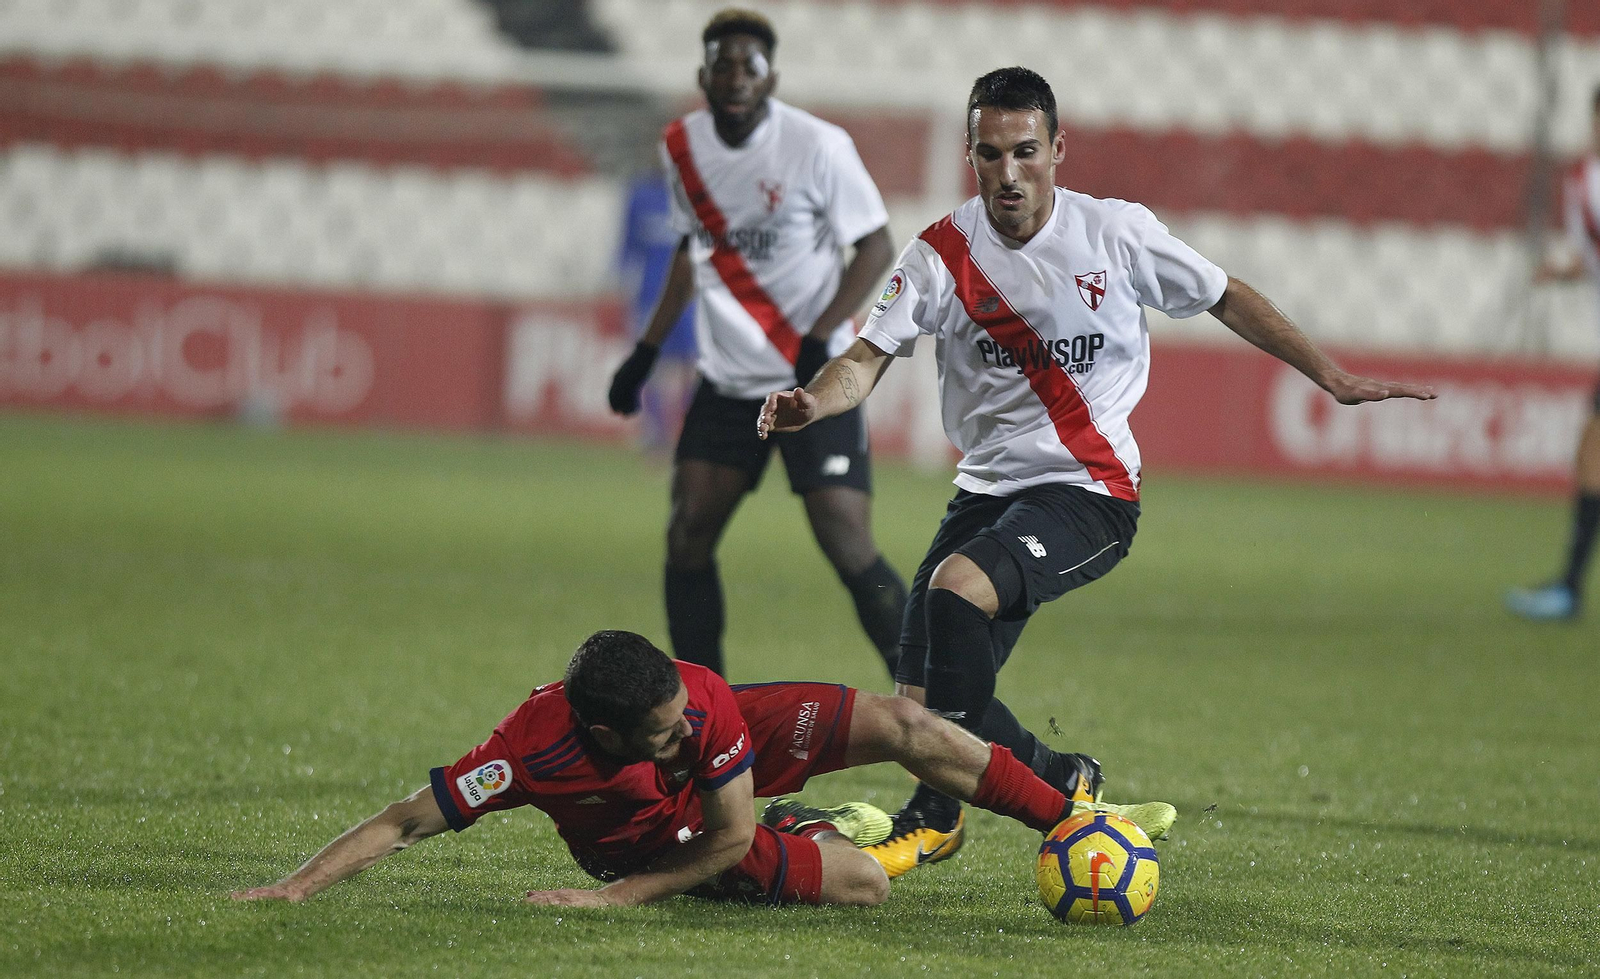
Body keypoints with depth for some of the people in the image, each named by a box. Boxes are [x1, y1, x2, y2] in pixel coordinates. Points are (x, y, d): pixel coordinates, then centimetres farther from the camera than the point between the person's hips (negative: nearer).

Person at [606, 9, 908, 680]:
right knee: (686, 539, -4)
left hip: (816, 382, -5)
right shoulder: (683, 148, 3)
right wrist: (647, 350, 16)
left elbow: (876, 247, -9)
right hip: (726, 383, 5)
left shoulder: (816, 146, -13)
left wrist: (818, 341, -20)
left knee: (850, 554, -12)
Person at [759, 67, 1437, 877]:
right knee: (921, 704, -5)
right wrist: (814, 401, -34)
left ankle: (936, 813, -19)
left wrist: (1332, 378, 8)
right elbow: (870, 356, -11)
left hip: (1088, 492, -4)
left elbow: (1225, 300, 8)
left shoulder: (1116, 233, -5)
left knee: (955, 590, -31)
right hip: (987, 489, 4)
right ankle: (1060, 782, 22)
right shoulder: (944, 253, -3)